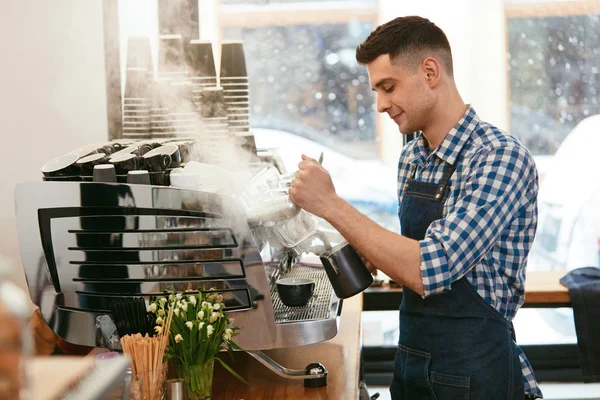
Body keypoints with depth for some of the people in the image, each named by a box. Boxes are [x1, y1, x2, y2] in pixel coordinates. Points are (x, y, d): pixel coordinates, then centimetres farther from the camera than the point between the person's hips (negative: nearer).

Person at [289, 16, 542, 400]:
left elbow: (429, 270, -27)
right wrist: (369, 261, -4)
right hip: (410, 364, 7)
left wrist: (330, 205, -23)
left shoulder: (502, 157, -19)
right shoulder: (411, 159, 5)